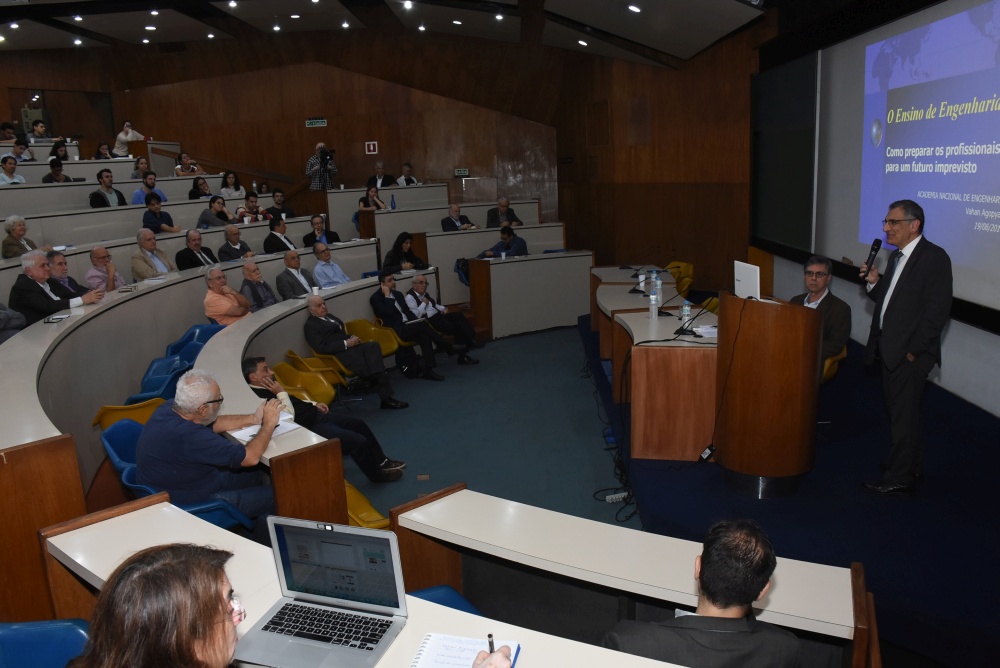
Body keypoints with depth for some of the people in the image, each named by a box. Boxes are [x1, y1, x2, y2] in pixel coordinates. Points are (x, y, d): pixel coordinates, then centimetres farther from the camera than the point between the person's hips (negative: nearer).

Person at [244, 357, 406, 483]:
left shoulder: (266, 387, 7)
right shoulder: (257, 398, -24)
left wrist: (314, 405, 15)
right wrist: (281, 393, -24)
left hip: (314, 415, 11)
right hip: (307, 428, -11)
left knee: (359, 424, 13)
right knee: (358, 441, -14)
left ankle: (382, 461, 30)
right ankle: (377, 474, 11)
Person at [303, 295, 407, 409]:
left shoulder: (328, 316, 23)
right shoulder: (310, 325, -1)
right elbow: (322, 348, -12)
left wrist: (352, 338, 4)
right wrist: (346, 343, -16)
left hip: (349, 346, 7)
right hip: (340, 354, -7)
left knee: (373, 346, -22)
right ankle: (386, 397, -16)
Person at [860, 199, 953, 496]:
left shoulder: (934, 257, -13)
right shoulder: (897, 256, 13)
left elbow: (937, 311, -18)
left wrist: (914, 350, -18)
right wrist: (874, 283, -1)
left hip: (910, 353, -8)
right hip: (889, 349, 9)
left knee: (903, 415, -1)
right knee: (900, 412, 18)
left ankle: (899, 478, 9)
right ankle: (911, 465, 33)